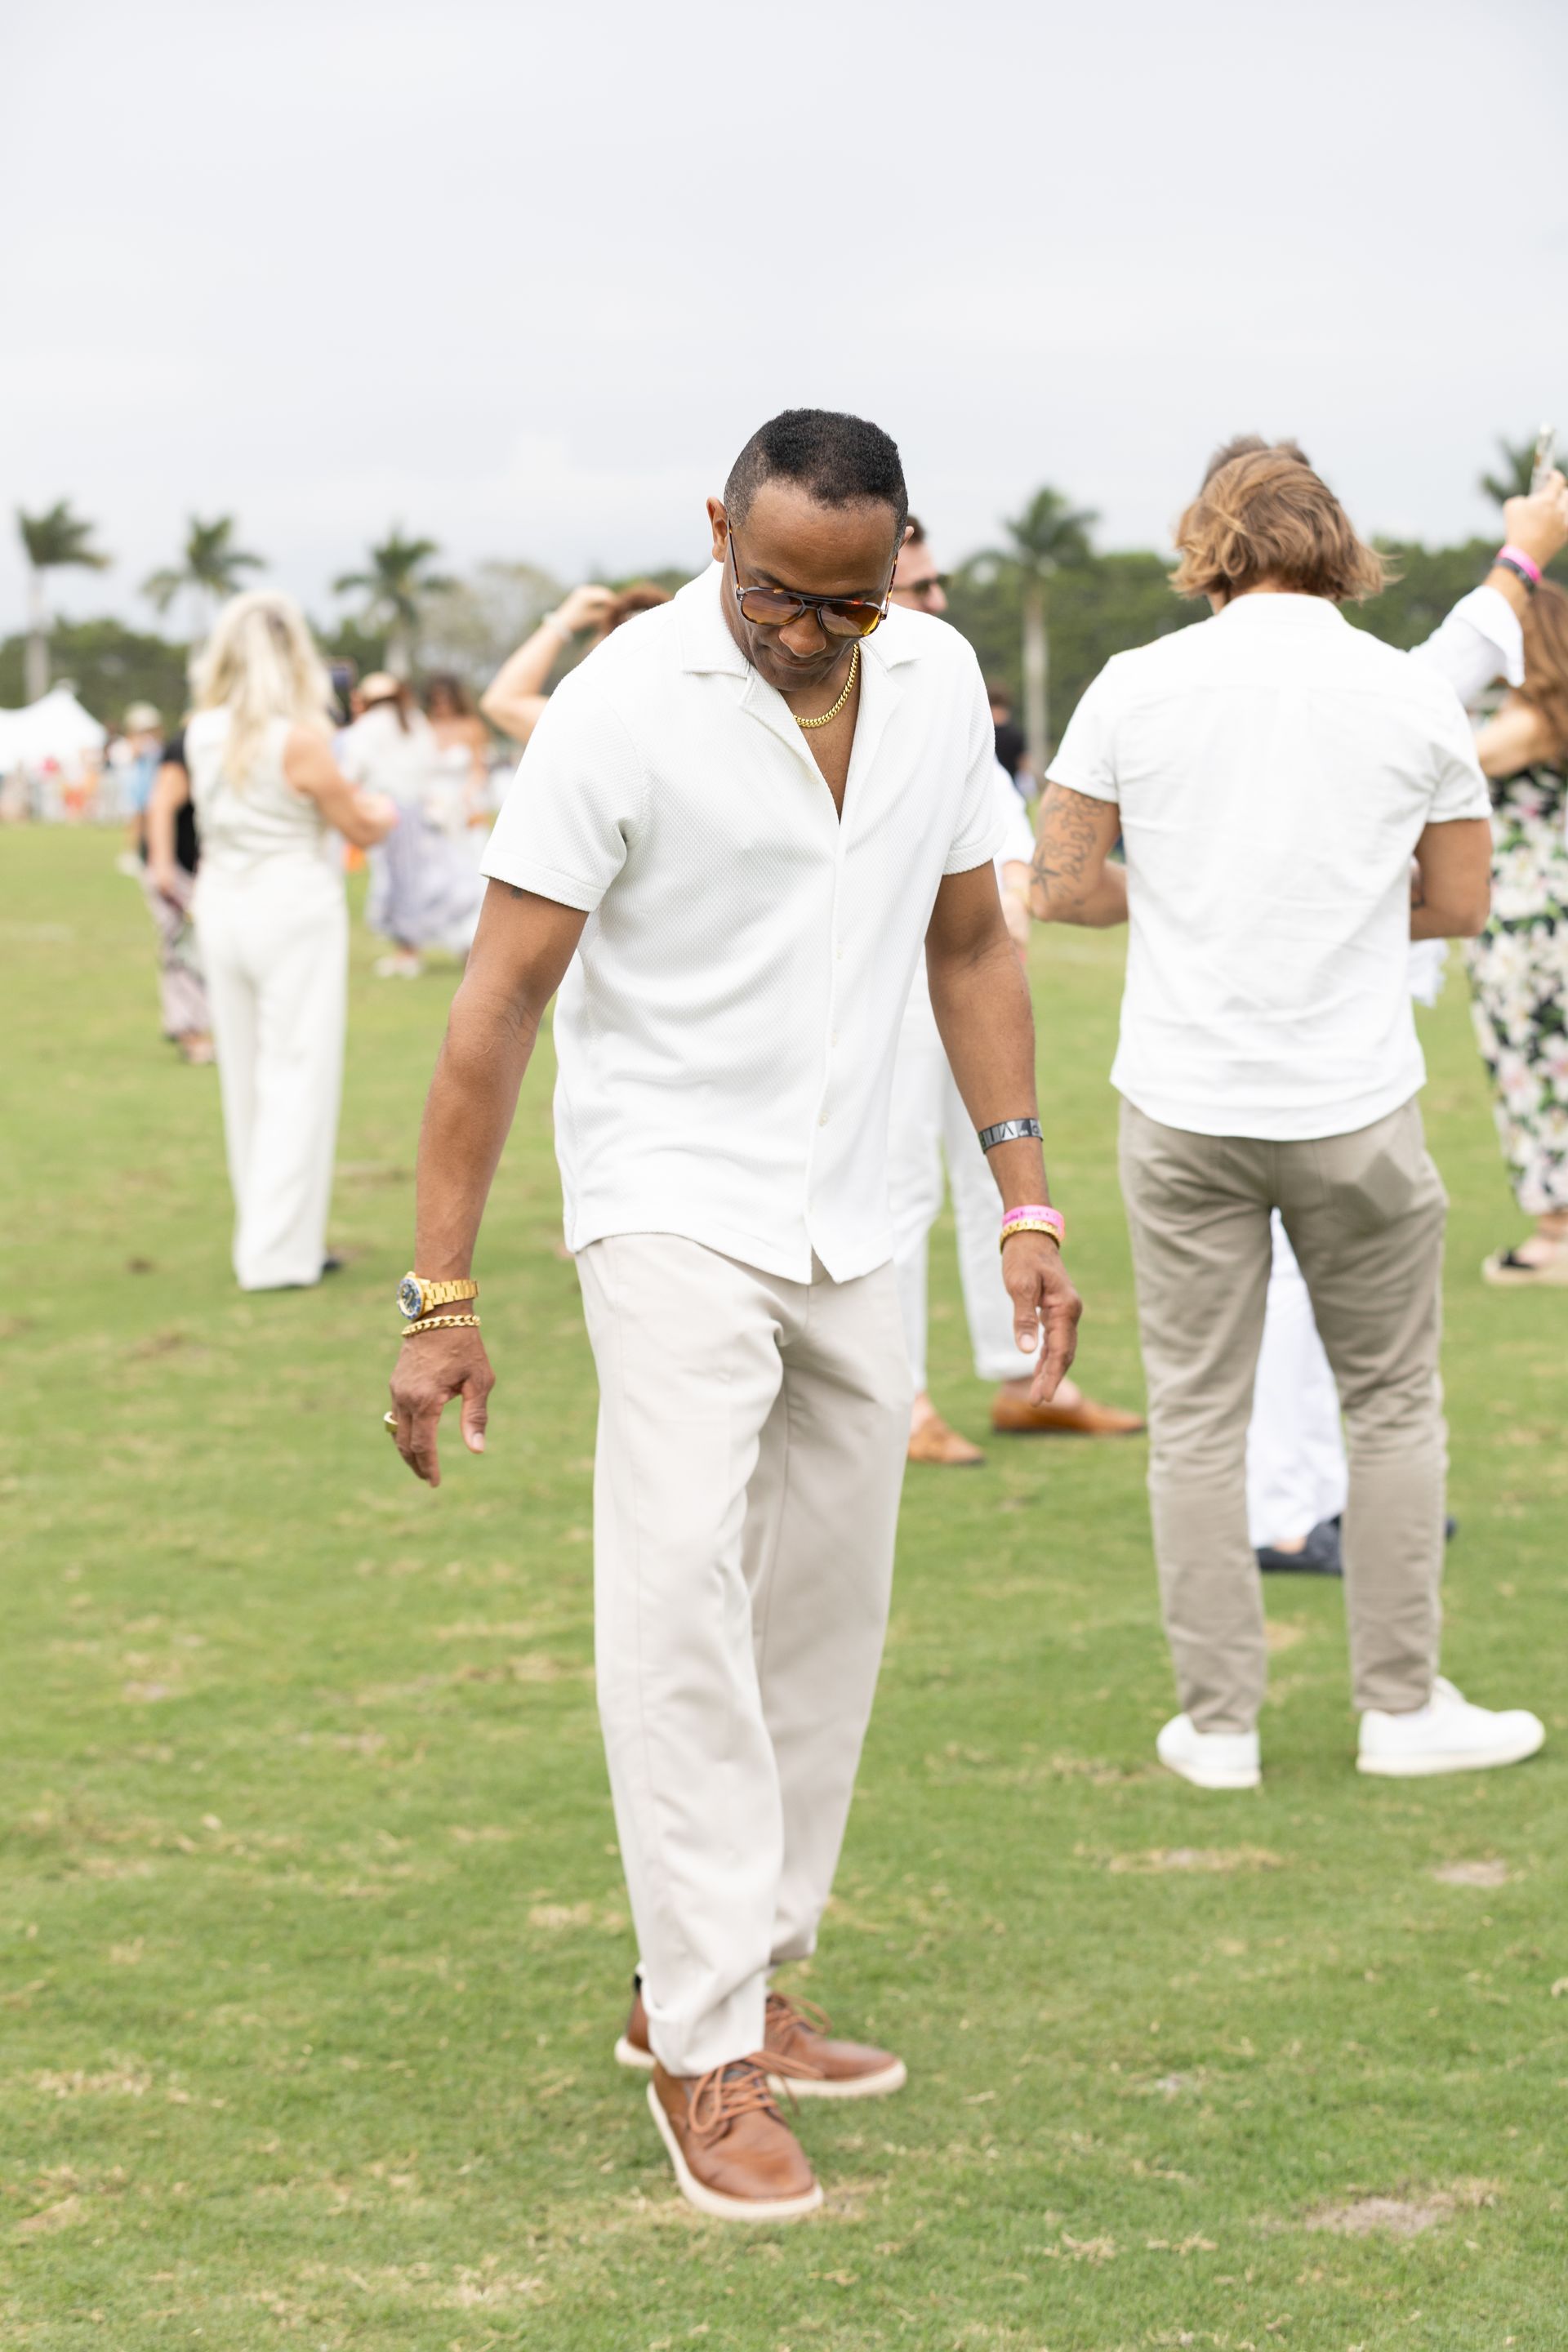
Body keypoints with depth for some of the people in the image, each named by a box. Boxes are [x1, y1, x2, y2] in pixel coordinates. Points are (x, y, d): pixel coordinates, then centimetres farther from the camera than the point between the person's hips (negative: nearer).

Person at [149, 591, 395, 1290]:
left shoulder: (203, 735, 1)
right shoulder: (299, 739, -16)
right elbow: (360, 828, -7)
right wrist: (382, 813, 16)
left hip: (222, 908, 6)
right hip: (295, 910, -6)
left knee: (245, 1075, 14)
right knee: (297, 1075, 0)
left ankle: (262, 1238, 23)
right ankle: (278, 1252, -1)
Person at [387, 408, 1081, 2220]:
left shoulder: (938, 684, 1)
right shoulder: (622, 707, -16)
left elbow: (969, 944, 13)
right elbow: (500, 1001, -15)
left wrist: (1025, 1204, 7)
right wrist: (440, 1294, -18)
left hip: (849, 1222, 6)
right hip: (672, 1202, -6)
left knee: (828, 1619, 10)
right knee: (682, 1579, -19)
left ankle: (717, 1986, 23)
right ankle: (707, 2055, -17)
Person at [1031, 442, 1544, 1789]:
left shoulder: (1139, 686, -2)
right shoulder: (1413, 696, -1)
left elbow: (1059, 884, 2)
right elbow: (1462, 903, 7)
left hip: (1183, 1108, 0)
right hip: (1355, 1107, 0)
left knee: (1198, 1414, 7)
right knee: (1393, 1403, 13)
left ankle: (1218, 1723, 11)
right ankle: (1402, 1706, 18)